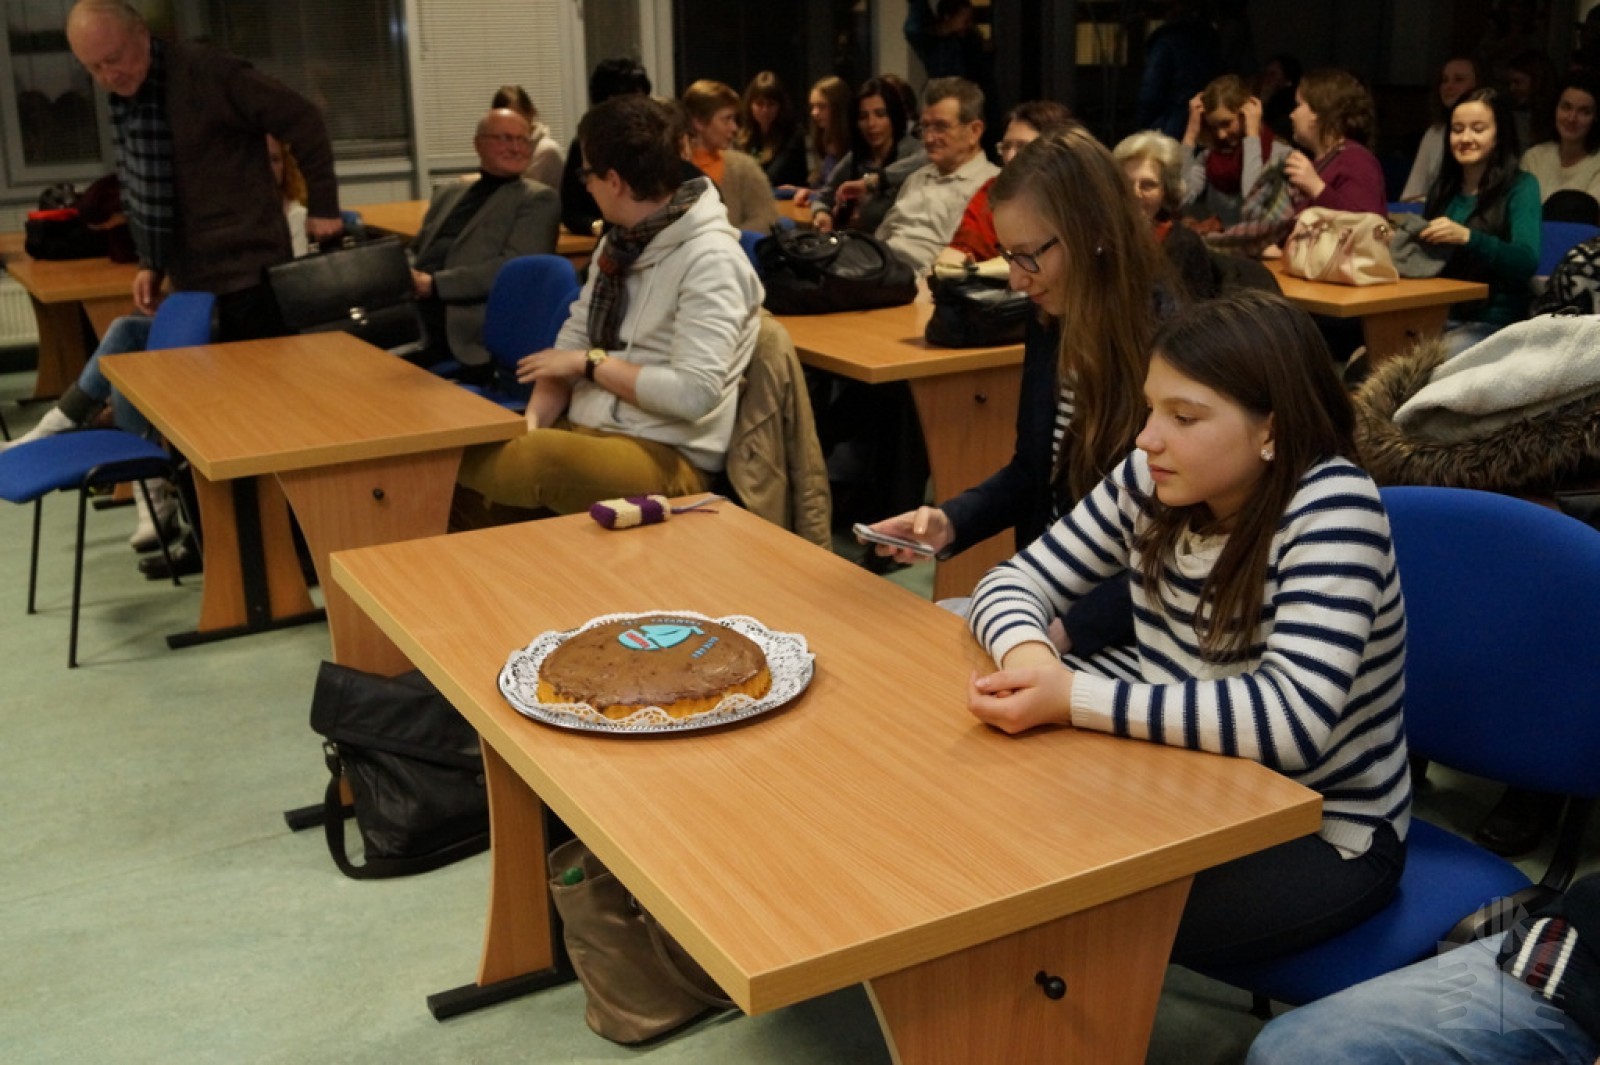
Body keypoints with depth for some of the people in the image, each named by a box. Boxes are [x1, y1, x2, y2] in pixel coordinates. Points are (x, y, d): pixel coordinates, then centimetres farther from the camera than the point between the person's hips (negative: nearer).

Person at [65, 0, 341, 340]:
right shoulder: (123, 98, 10)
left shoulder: (205, 72, -15)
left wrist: (322, 207, -10)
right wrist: (150, 264, 14)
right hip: (191, 283, 8)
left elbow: (302, 120, -13)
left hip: (247, 276, -8)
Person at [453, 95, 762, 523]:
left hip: (667, 457, -7)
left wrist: (592, 363, -13)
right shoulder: (620, 242, 13)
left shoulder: (710, 261, -14)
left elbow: (694, 393, -22)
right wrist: (531, 423, -6)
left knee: (532, 460, -34)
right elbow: (572, 342, 11)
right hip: (582, 431, 8)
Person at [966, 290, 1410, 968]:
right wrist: (1028, 652, -23)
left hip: (1323, 835, -6)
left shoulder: (1331, 505, -23)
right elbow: (1018, 580, 2)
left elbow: (1292, 720, -33)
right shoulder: (1151, 481, -6)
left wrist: (1071, 698, -35)